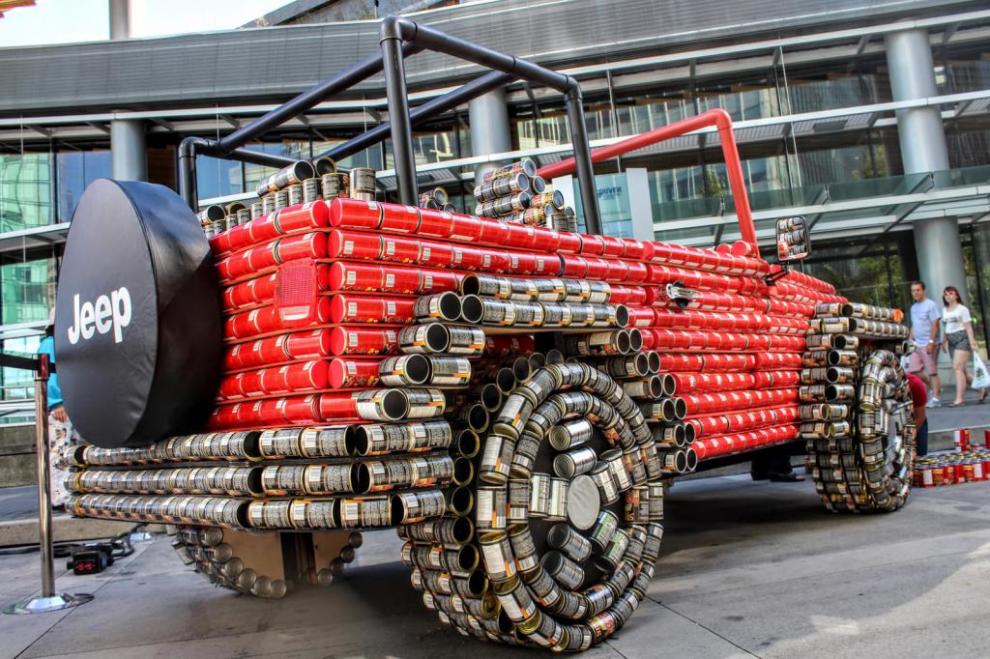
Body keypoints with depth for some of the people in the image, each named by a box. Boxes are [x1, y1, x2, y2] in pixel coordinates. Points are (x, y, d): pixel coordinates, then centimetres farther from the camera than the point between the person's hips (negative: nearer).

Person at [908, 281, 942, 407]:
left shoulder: (930, 305, -6)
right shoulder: (913, 307, 17)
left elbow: (935, 325, -12)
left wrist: (931, 342, -19)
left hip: (928, 344, -8)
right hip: (916, 344, 8)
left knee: (932, 371, -5)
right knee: (913, 370, 4)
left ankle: (935, 398, 0)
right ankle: (935, 387, 22)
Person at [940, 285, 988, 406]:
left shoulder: (962, 309, -1)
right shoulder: (945, 310, 15)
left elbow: (968, 327, -6)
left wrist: (972, 342, -12)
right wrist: (944, 342, 15)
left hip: (962, 339, -7)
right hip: (951, 341, 7)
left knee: (957, 368, -16)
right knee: (961, 370, 7)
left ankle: (959, 398, -17)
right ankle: (981, 389, 23)